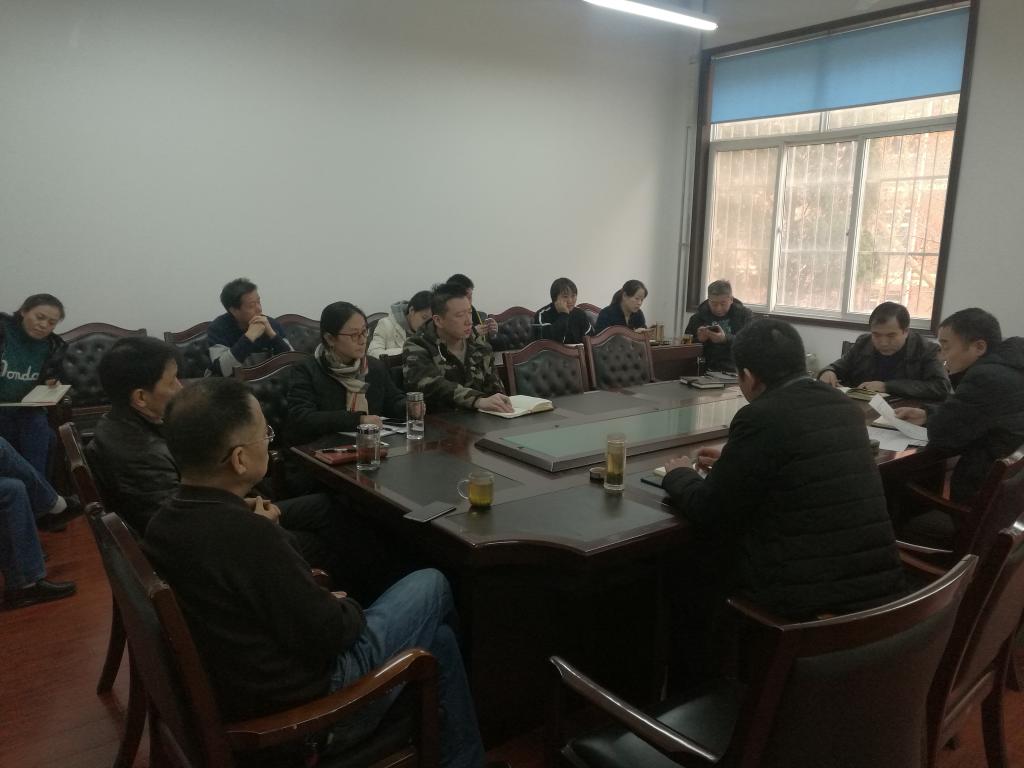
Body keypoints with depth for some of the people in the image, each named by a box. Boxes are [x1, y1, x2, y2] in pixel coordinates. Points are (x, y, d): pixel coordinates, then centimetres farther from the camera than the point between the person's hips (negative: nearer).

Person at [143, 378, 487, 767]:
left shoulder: (164, 521, -5)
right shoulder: (246, 534, -32)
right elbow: (325, 636, -23)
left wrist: (316, 593, 4)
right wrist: (350, 608, -3)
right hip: (298, 706, -8)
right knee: (432, 587, 8)